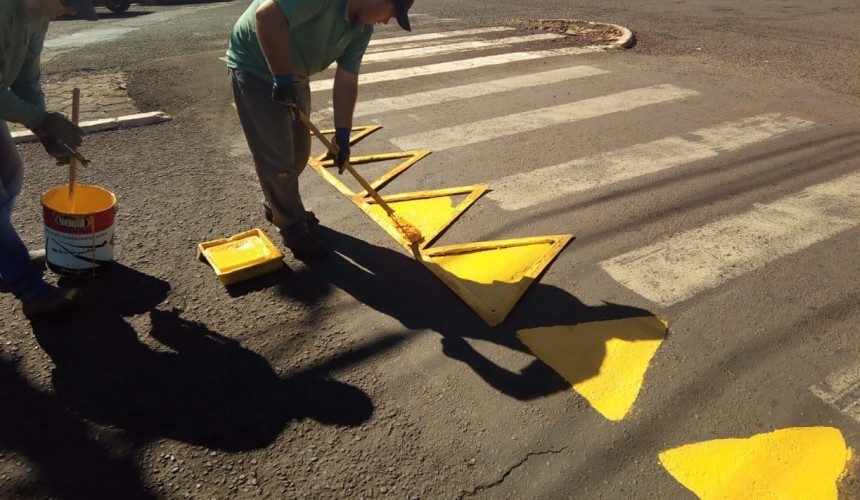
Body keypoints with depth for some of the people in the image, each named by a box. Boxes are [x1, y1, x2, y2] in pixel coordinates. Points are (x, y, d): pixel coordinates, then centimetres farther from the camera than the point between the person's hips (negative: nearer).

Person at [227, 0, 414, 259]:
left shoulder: (363, 28, -4)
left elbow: (347, 80, -2)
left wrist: (342, 134, -4)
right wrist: (282, 78, -34)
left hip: (293, 75, 8)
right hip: (255, 67, -8)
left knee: (298, 152, 16)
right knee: (277, 157, -5)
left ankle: (278, 205, 40)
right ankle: (292, 228, 12)